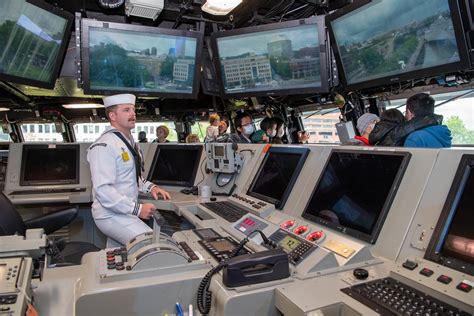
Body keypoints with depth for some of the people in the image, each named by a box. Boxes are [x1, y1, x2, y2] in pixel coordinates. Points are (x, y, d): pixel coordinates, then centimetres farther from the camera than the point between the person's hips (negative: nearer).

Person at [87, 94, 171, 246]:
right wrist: (137, 209, -23)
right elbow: (103, 190, -24)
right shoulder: (104, 146, -18)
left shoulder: (129, 141, 12)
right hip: (111, 215, -9)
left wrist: (150, 187, 5)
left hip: (127, 211, 9)